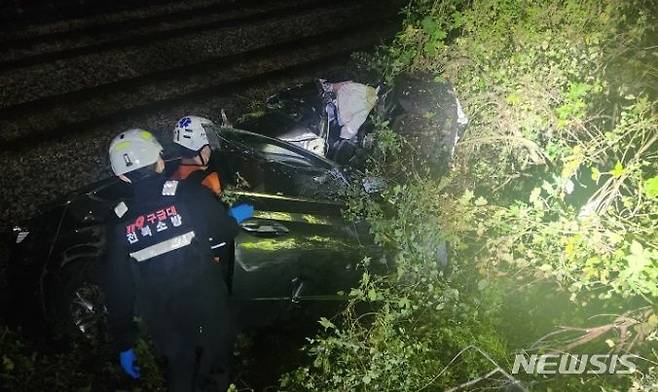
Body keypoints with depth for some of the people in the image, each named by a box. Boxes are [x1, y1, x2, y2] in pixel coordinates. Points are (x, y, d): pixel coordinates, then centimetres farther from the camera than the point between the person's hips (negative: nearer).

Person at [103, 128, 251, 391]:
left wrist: (124, 344, 8)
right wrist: (235, 217, 19)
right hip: (207, 313, -3)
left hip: (164, 326, 3)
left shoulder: (119, 223, -5)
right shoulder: (190, 196, -16)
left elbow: (117, 289, -1)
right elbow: (225, 233, -5)